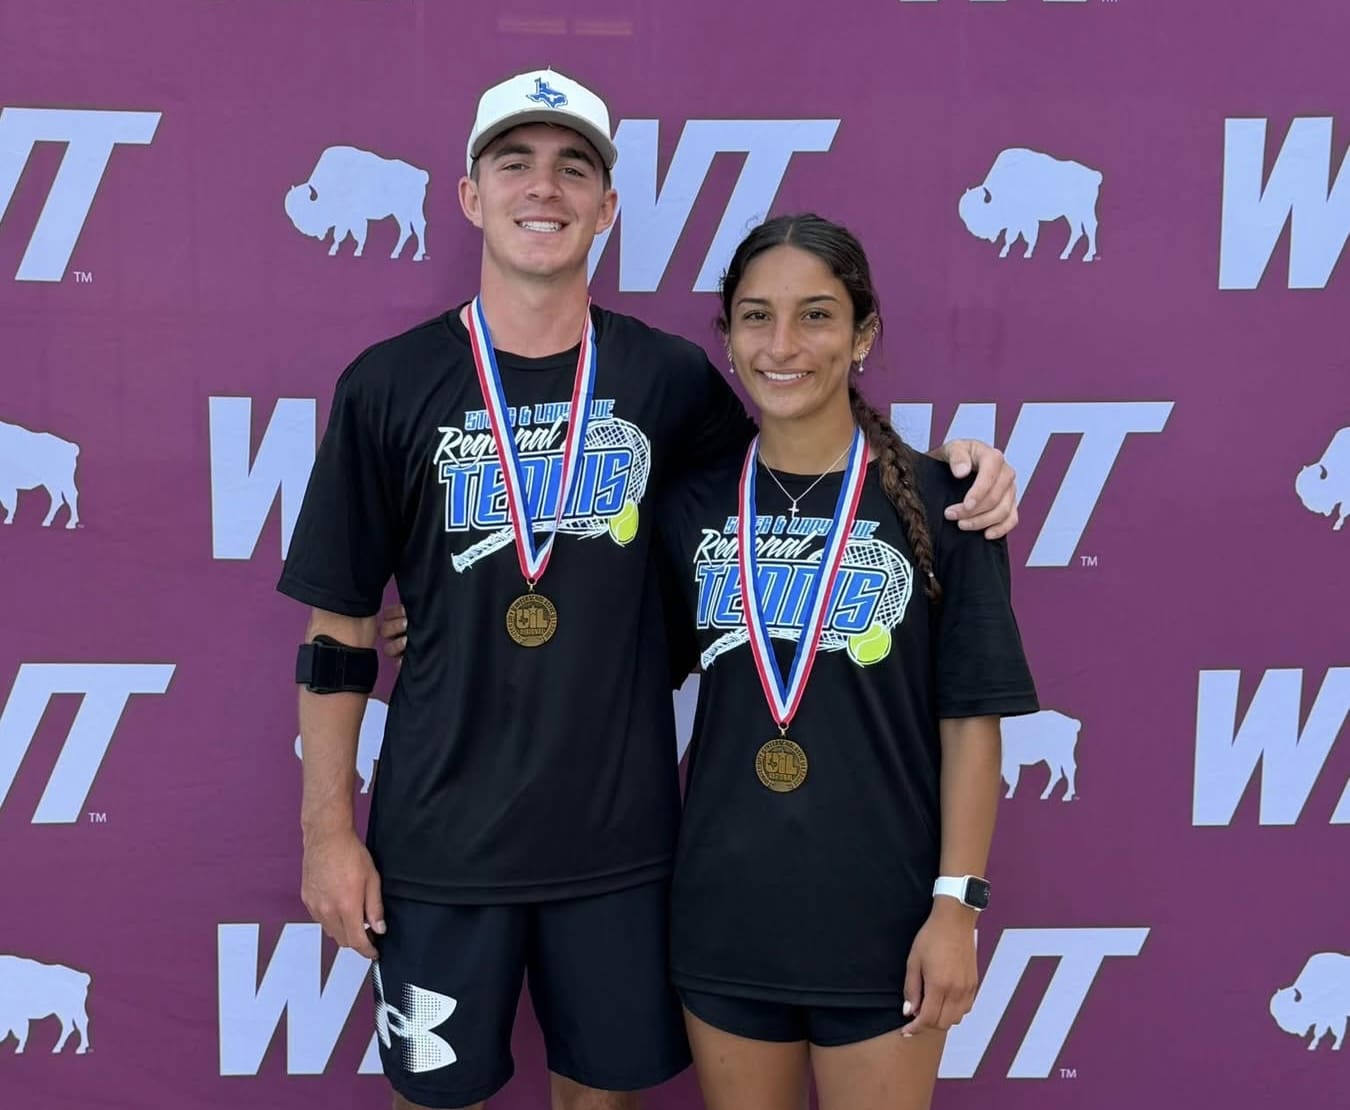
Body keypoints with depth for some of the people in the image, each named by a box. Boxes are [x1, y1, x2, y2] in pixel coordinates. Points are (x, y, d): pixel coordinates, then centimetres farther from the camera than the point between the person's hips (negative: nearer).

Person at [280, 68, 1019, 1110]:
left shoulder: (668, 377, -1)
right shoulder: (390, 384, -5)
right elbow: (338, 632, -1)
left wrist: (945, 464, -5)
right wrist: (329, 828, -2)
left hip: (619, 834, 2)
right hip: (439, 840, -1)